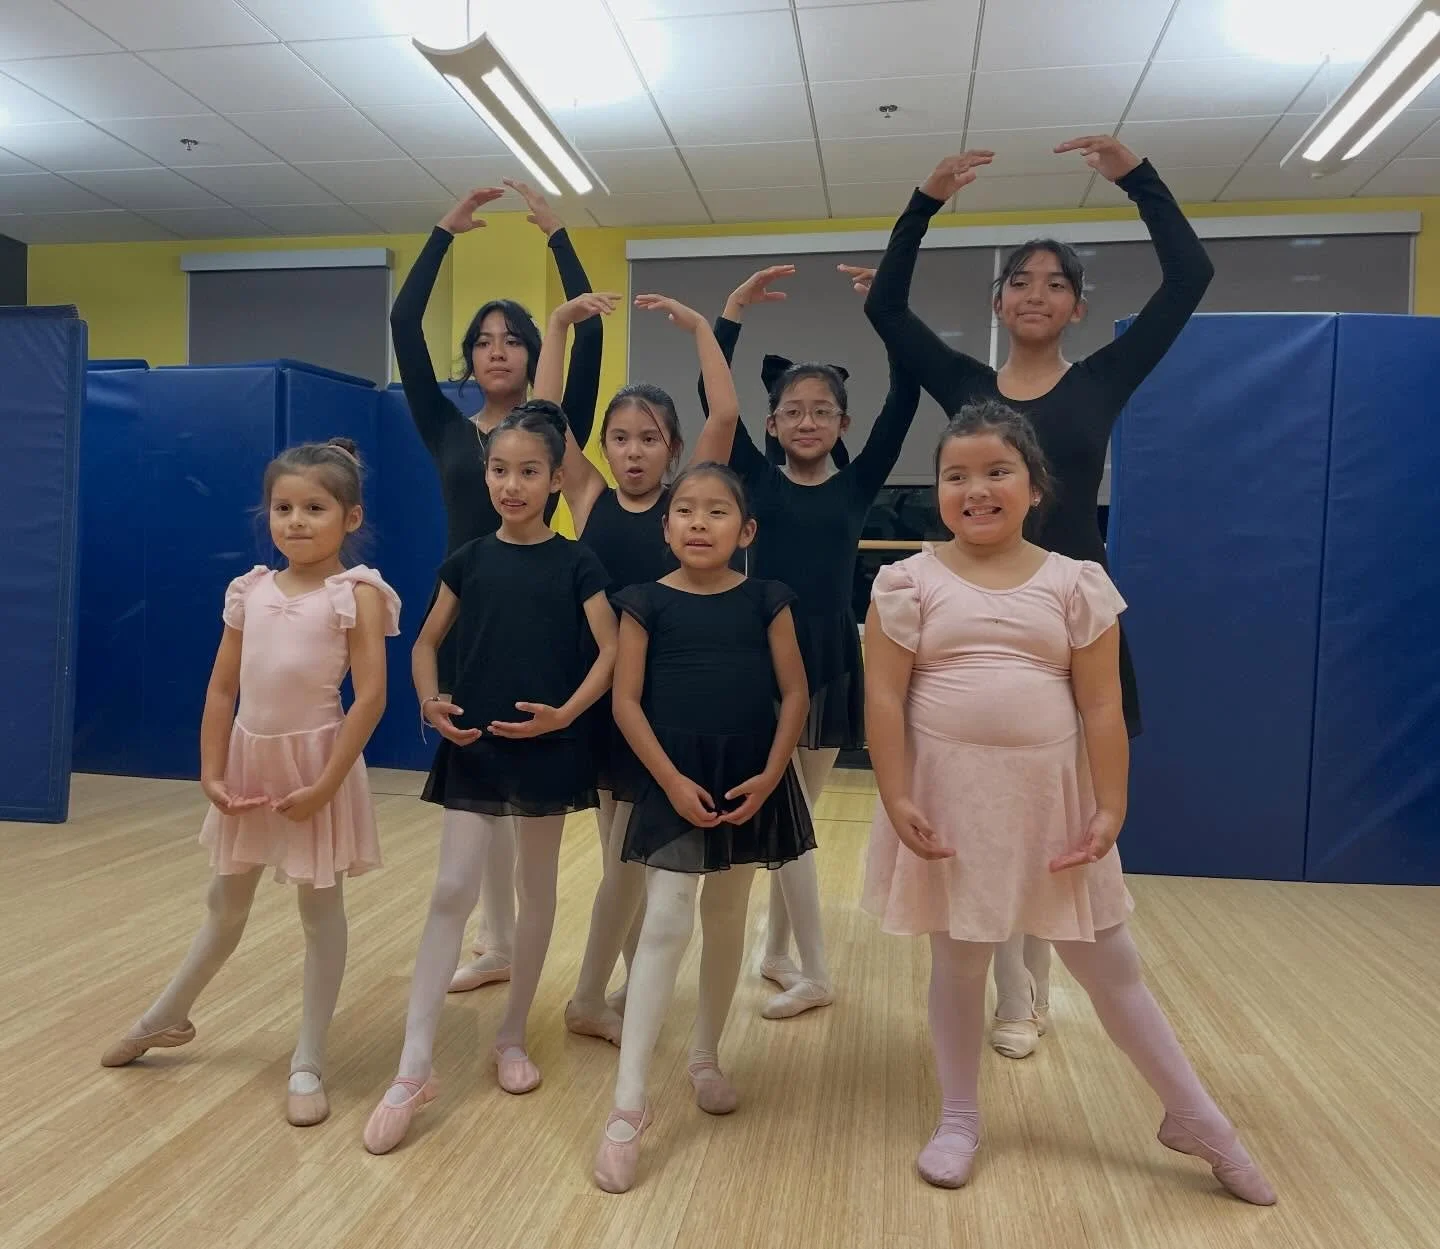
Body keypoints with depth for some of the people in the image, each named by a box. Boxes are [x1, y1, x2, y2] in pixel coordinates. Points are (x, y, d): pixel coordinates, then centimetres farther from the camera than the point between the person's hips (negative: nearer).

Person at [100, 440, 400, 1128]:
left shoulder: (356, 593, -11)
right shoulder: (250, 590, 4)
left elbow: (370, 697, -17)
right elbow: (222, 689, 6)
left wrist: (324, 785, -19)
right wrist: (211, 772, 0)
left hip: (316, 763, -5)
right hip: (250, 760, 5)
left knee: (320, 909, 8)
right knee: (224, 902, 22)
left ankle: (308, 1064, 21)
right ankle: (166, 1017, 45)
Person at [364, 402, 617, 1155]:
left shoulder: (574, 564, -3)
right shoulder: (469, 560, 4)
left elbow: (610, 651, -5)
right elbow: (427, 642, 11)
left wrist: (564, 713, -18)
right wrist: (429, 702, -6)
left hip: (547, 749, -1)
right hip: (472, 748, 1)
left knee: (537, 892, 11)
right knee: (452, 892, -4)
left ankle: (512, 1036, 29)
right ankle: (414, 1068, 1)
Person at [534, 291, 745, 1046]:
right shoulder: (589, 499, 2)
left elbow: (727, 416, -11)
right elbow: (545, 414, -4)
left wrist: (698, 327, -11)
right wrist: (560, 325, -9)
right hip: (598, 683, 2)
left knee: (633, 851, 6)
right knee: (621, 850, 12)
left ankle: (590, 999, 23)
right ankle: (638, 983, 28)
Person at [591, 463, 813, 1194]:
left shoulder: (766, 601, -1)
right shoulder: (646, 603, -4)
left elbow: (795, 695, 0)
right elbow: (626, 703, -6)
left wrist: (769, 775, -10)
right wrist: (673, 781, -13)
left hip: (750, 783, 2)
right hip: (674, 784, -2)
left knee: (726, 922, 15)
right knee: (664, 925, -8)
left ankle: (706, 1058, 36)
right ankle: (628, 1105, -2)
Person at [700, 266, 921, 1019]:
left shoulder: (856, 485, 3)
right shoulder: (758, 480, 2)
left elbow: (903, 404, -6)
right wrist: (732, 312, -11)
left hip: (831, 658, 1)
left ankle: (778, 954, 28)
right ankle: (812, 972, 16)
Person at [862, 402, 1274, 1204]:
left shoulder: (1077, 582, -1)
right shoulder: (909, 582, -3)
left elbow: (1102, 706, -2)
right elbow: (886, 699, -6)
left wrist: (1110, 807, -6)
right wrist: (897, 799, -12)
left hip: (1051, 797, 1)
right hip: (950, 797, 0)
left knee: (1111, 964, 13)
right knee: (958, 961, 14)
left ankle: (1199, 1120, 32)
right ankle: (960, 1120, 33)